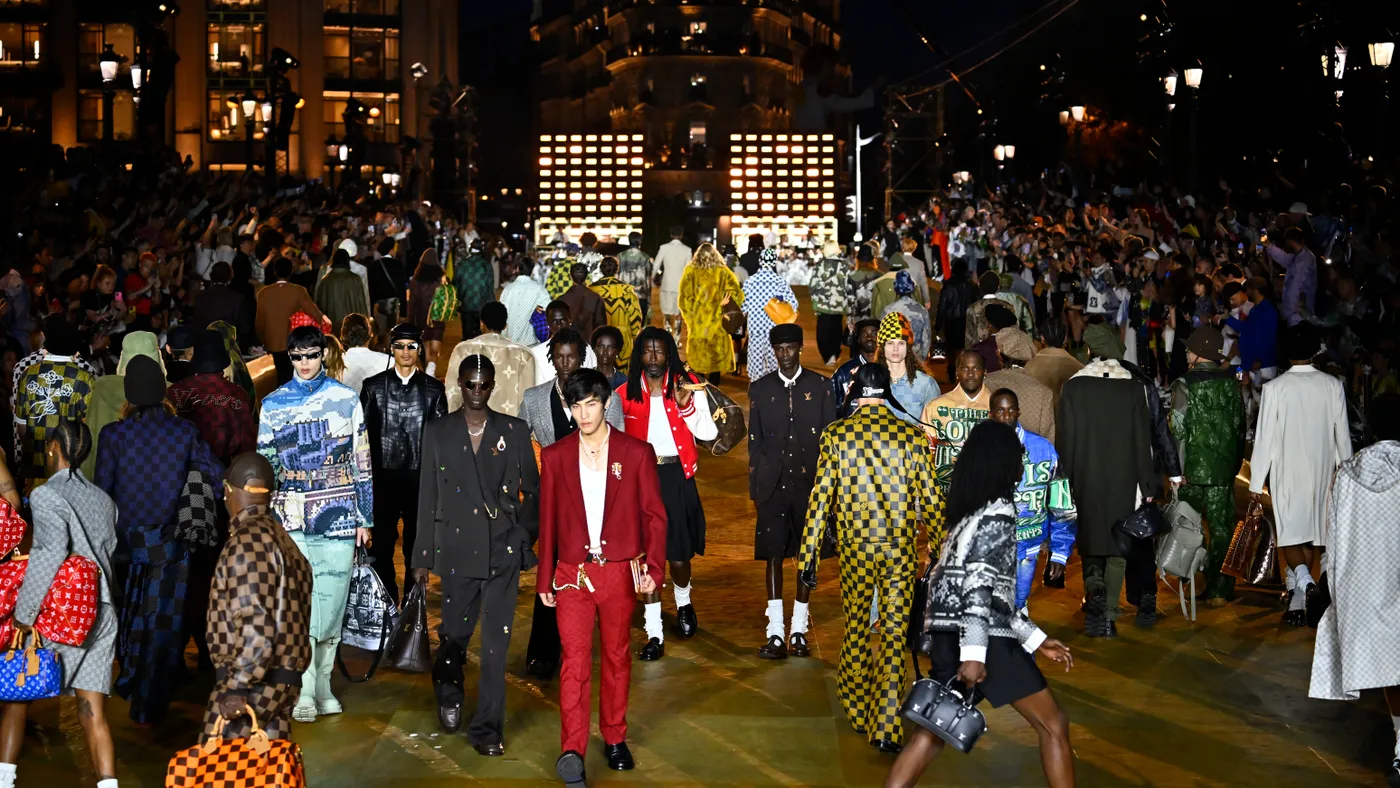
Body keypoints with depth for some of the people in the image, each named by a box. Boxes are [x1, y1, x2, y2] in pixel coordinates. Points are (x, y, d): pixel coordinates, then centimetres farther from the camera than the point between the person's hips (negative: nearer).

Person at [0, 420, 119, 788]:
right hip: (100, 613, 5)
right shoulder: (104, 500, 11)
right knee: (93, 712, 3)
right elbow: (108, 552, 8)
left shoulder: (47, 495, -10)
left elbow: (52, 549, -23)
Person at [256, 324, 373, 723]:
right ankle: (303, 693, -5)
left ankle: (322, 683, 17)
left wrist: (364, 517, 5)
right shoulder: (273, 404, 8)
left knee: (332, 600, 4)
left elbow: (362, 462, 8)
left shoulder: (346, 399, 7)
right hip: (290, 517, 0)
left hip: (337, 514, 0)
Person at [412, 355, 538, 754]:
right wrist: (422, 556, 6)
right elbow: (427, 496, 6)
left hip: (503, 549, -1)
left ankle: (487, 728, 8)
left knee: (496, 642, -2)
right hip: (457, 548, 1)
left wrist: (525, 537, 2)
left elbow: (531, 490, 10)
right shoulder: (438, 431, 5)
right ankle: (448, 696, 42)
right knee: (455, 633, 10)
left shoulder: (515, 431, 3)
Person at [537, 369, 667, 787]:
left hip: (620, 573, 0)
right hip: (572, 574, 0)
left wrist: (653, 568, -11)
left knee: (617, 657, 11)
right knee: (575, 659, -9)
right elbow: (548, 521, 8)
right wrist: (544, 579, 9)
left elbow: (654, 515, 0)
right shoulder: (554, 456, 3)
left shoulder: (637, 452, -1)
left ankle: (615, 738, 25)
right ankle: (572, 750, -14)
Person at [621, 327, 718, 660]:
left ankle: (683, 603, 38)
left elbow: (708, 433, -7)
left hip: (676, 476, -1)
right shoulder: (626, 393, 2)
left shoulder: (687, 385, 0)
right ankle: (654, 633, 7)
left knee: (678, 556, 4)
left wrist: (685, 405, -20)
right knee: (647, 555, 0)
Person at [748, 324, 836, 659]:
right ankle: (775, 633, -1)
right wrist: (754, 488, 5)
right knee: (773, 555, -3)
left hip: (810, 481, 0)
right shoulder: (760, 389, 8)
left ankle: (799, 630, 14)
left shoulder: (820, 386, 5)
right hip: (773, 483, 0)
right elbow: (755, 441, 9)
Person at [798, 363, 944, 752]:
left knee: (856, 627, 18)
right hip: (900, 549, 0)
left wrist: (808, 554, -1)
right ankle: (886, 727, 3)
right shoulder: (912, 436, -4)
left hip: (854, 548, 1)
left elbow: (821, 497, -6)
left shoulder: (836, 435, -5)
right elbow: (930, 499, -2)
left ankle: (856, 707, 33)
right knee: (894, 633, 5)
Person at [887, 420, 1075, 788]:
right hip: (982, 637, -8)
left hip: (948, 636, 8)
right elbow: (978, 583, -17)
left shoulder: (969, 511, 20)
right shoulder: (998, 511, -6)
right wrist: (974, 653, -23)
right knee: (1053, 723, 4)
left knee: (933, 730, 12)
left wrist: (1036, 639, 22)